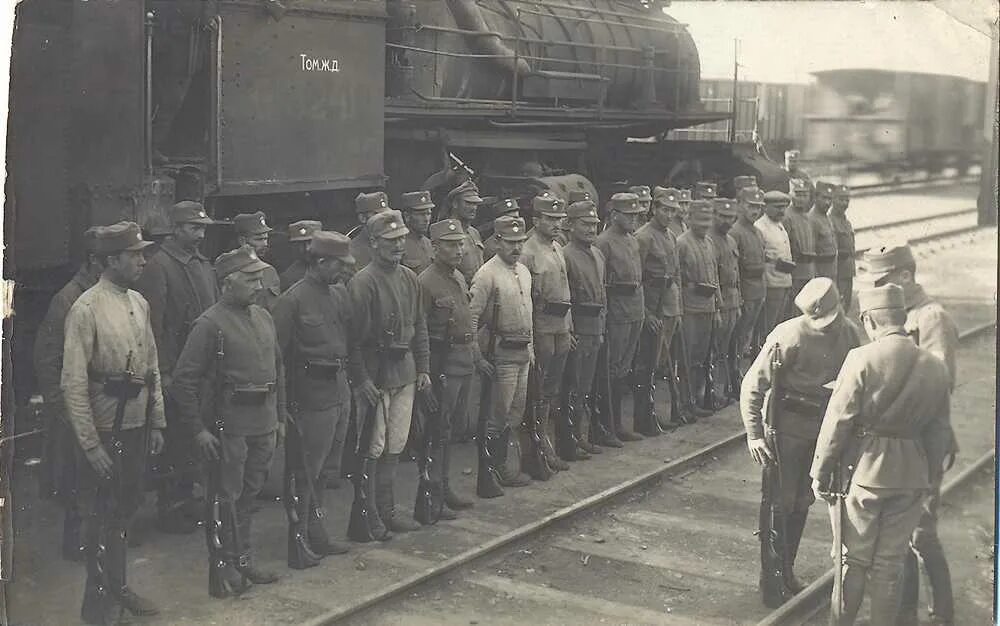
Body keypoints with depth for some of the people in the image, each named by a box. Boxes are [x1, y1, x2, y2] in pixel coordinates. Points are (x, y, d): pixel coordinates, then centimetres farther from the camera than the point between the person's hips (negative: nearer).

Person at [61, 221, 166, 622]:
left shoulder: (139, 303, 7)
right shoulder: (86, 309, -16)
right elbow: (74, 384, -17)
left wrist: (157, 423, 12)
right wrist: (90, 445, -18)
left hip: (138, 428, 7)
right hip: (105, 431, -7)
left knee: (124, 511, 18)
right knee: (101, 518, 4)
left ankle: (117, 588, 33)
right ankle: (99, 607, 17)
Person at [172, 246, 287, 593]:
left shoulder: (264, 317, 10)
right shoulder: (210, 324, -13)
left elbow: (278, 368, 20)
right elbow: (183, 379, -14)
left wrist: (280, 416, 17)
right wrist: (198, 430, -14)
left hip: (264, 424, 7)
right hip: (228, 426, -7)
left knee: (249, 495, 16)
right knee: (225, 497, 4)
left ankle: (243, 559, 28)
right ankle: (224, 563, 18)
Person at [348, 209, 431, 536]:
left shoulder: (409, 278, 9)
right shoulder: (362, 282, -14)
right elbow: (355, 335, -15)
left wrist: (423, 368, 12)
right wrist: (361, 379, -17)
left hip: (405, 371, 7)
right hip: (376, 374, -7)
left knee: (395, 447, 12)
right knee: (373, 448, -1)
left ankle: (387, 511, 22)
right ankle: (366, 516, 10)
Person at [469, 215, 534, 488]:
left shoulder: (524, 272, 12)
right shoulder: (487, 275, -14)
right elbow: (471, 317, -16)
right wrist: (478, 358, -16)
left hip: (523, 352, 8)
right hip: (502, 353, -8)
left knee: (516, 412, 13)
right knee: (500, 414, -1)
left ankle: (509, 466, 23)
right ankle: (507, 470, 8)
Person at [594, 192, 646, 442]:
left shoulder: (633, 241, 16)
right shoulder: (604, 242, -11)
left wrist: (642, 310, 17)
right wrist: (602, 315, -17)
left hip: (636, 311, 8)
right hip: (616, 314, -8)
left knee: (624, 369, 13)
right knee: (612, 370, -4)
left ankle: (617, 422, 21)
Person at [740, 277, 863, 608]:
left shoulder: (849, 334, -6)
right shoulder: (788, 337, -22)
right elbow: (753, 385, -18)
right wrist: (754, 434, -21)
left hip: (824, 429, 6)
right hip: (787, 429, -5)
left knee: (801, 503, 17)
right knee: (779, 504, 1)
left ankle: (787, 572, 32)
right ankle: (771, 581, 13)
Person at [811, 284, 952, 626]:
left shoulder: (862, 359, -14)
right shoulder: (935, 367, 0)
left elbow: (838, 421, -13)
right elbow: (940, 431, 6)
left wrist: (820, 473, -4)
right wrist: (931, 475, 18)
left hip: (863, 472, -3)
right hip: (912, 477, 4)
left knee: (853, 559, 11)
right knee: (890, 563, 15)